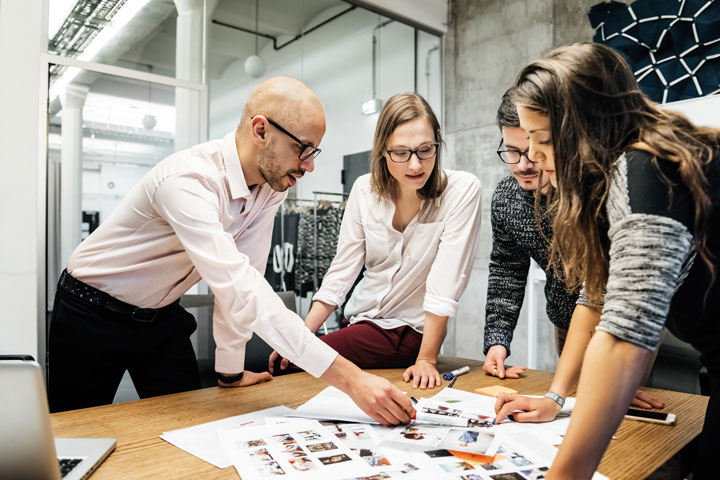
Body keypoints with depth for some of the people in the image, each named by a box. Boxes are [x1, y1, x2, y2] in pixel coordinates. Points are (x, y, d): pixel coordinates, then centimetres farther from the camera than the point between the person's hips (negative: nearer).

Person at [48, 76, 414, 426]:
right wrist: (349, 378, -48)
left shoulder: (273, 184, -13)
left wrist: (230, 370, -3)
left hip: (162, 317, 6)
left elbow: (242, 277, -8)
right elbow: (240, 290, -46)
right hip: (91, 317, -5)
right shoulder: (188, 180, -36)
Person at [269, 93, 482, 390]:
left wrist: (427, 359, -21)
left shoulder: (462, 190, -15)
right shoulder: (365, 189, -3)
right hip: (362, 319, 5)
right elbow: (342, 269, -2)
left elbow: (446, 282, -19)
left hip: (411, 332, -4)